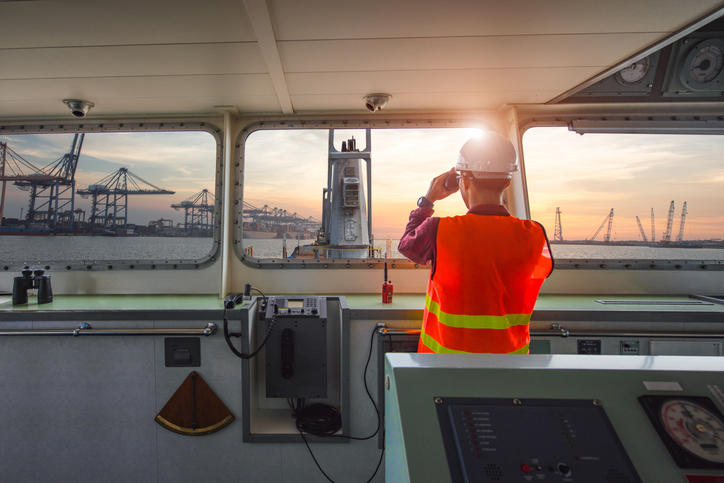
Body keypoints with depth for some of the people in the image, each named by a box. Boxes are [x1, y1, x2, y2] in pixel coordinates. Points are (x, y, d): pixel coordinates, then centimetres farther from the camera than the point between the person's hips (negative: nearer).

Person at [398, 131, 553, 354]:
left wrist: (427, 200, 11)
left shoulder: (438, 231, -21)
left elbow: (407, 245, 1)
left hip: (445, 351, -2)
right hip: (510, 351, 3)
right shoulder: (534, 235, -14)